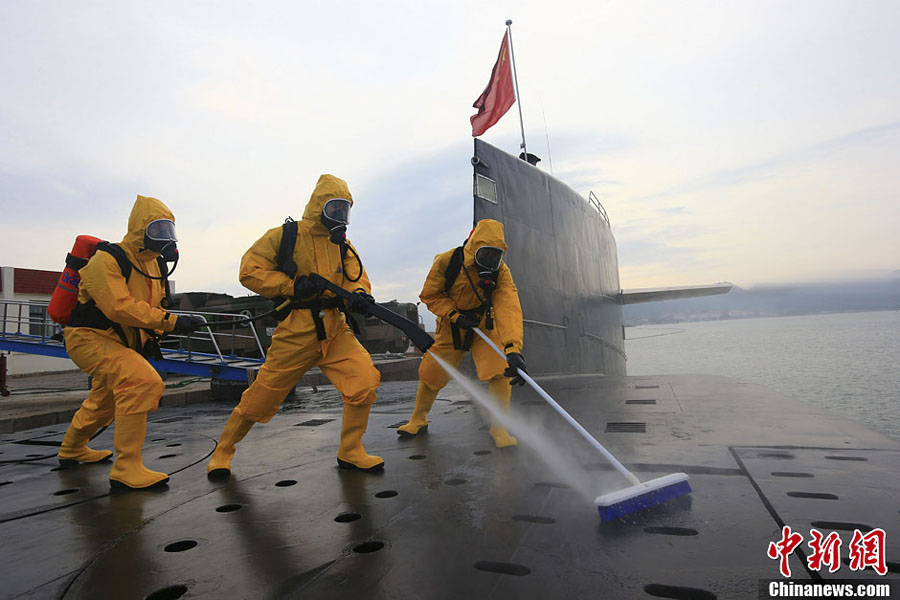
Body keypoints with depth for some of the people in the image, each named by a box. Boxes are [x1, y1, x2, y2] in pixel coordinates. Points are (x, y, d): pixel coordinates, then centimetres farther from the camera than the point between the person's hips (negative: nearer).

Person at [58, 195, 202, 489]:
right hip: (90, 338, -9)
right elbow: (120, 307, -34)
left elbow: (154, 304, 17)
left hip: (120, 343, 9)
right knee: (143, 382, -30)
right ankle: (126, 468, -23)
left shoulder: (154, 264, 4)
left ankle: (71, 450, 56)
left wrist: (151, 335, 1)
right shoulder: (107, 260, -22)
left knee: (106, 400, 28)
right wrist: (170, 321, -38)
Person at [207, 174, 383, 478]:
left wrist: (359, 295, -19)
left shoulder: (343, 245, 12)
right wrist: (292, 285, -17)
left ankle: (350, 453, 6)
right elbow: (249, 270, -6)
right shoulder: (284, 236, -3)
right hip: (295, 335, -4)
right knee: (261, 397, 5)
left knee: (365, 381, -13)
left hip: (334, 331, 4)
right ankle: (222, 451, 31)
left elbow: (358, 278, 5)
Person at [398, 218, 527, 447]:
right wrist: (455, 315, -24)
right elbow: (430, 295, -10)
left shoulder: (500, 271, -24)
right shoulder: (446, 262, -24)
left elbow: (509, 308, -39)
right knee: (430, 373, 3)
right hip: (451, 326, 0)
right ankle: (418, 420, 30)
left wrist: (513, 348, -53)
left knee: (501, 371, -18)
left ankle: (498, 428, 1)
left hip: (484, 325, 0)